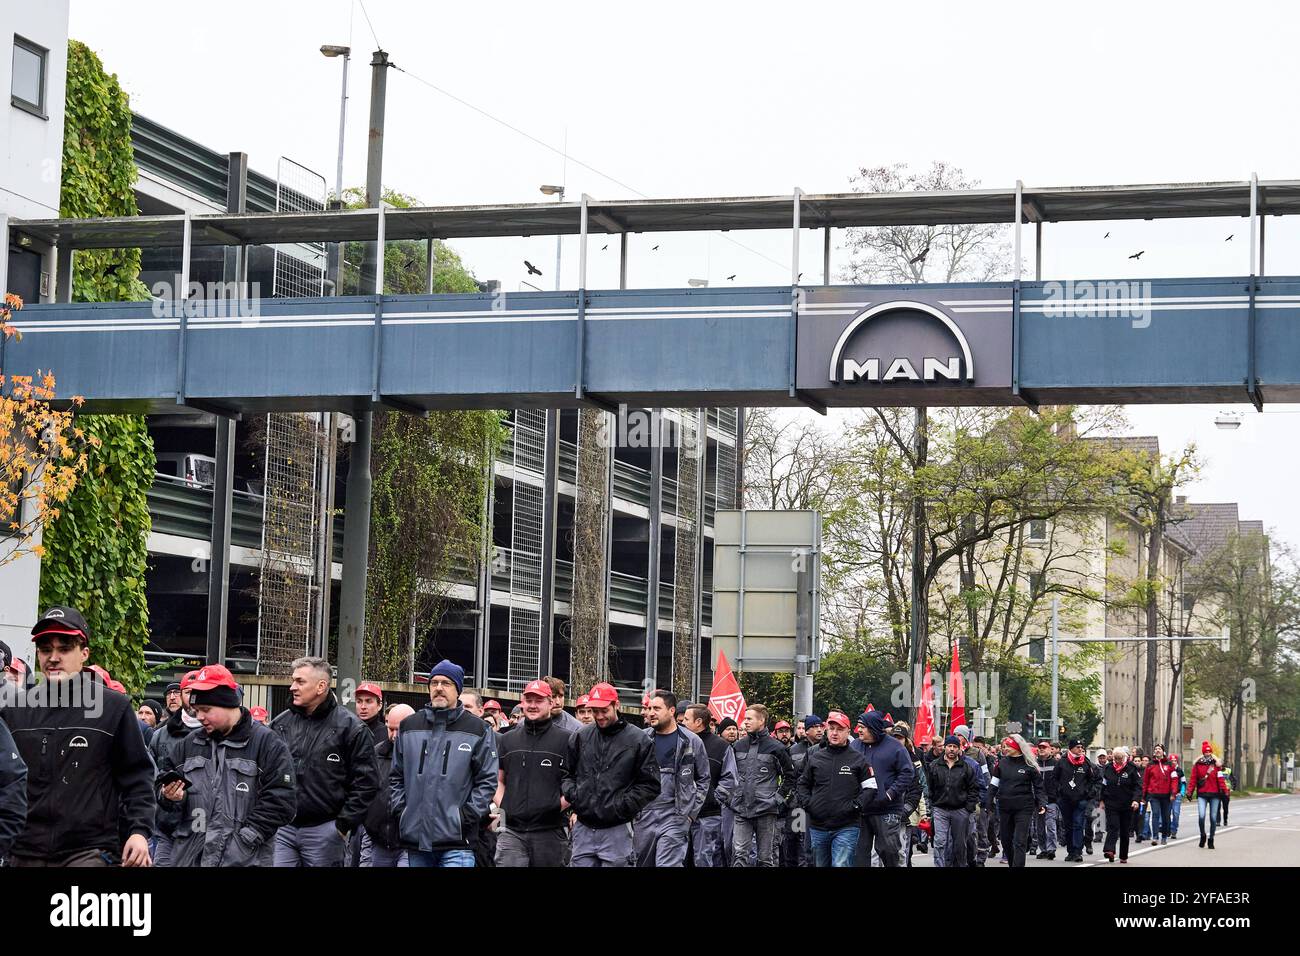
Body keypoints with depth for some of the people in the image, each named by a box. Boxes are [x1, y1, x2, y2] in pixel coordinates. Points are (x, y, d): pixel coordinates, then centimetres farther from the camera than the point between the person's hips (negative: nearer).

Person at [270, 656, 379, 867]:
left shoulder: (349, 726, -4)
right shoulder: (281, 723, 10)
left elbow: (366, 781, -6)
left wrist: (345, 824, -9)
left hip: (325, 831, -4)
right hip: (281, 828, 4)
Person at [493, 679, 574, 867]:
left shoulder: (566, 739, 2)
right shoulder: (508, 740, 15)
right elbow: (499, 781, 21)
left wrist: (560, 805, -9)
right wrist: (500, 807, 5)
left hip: (551, 831, -2)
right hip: (512, 830, 2)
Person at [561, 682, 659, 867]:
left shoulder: (638, 741, -2)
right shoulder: (580, 737, 9)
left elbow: (650, 784, -1)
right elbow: (565, 773, 19)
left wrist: (624, 805, -11)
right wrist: (571, 794, 0)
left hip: (616, 831, -3)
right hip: (583, 829, 3)